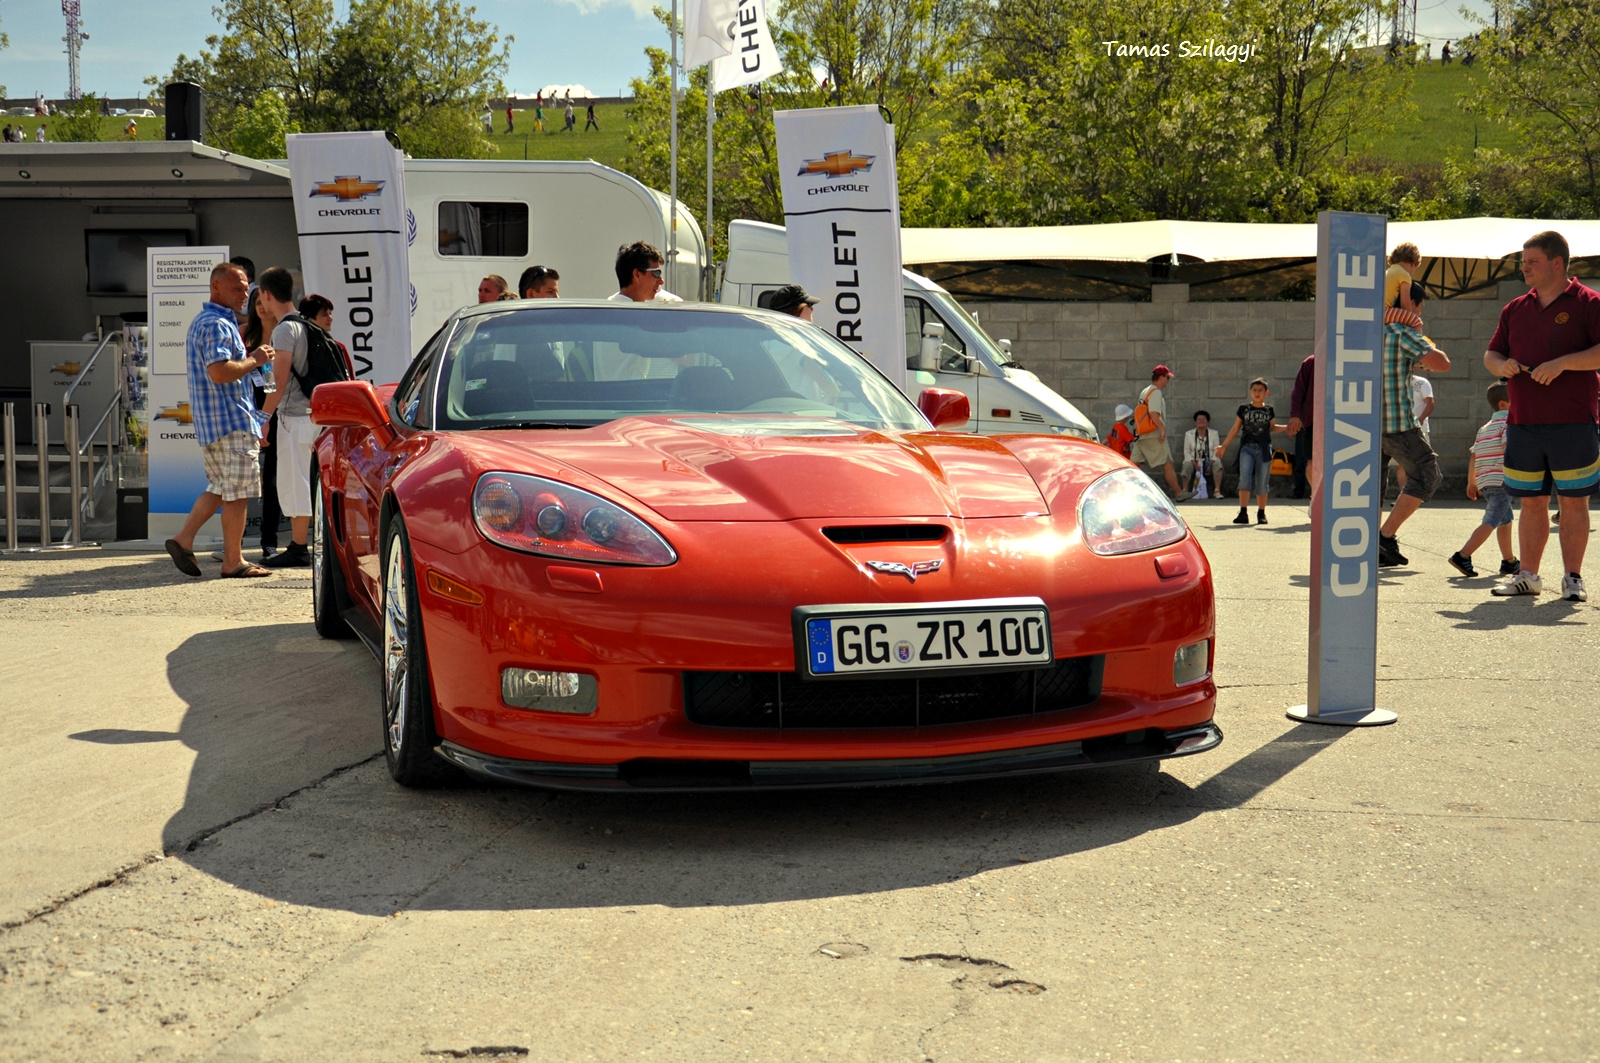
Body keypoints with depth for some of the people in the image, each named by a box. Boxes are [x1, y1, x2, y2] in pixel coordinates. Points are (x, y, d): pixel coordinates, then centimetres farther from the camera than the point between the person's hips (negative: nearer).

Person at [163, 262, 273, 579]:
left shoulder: (199, 322, 20)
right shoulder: (218, 325, -15)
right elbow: (219, 372, -26)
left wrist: (249, 358, 18)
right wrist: (254, 360, -13)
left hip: (208, 421, 10)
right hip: (231, 421, -10)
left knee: (219, 488, 17)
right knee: (238, 492, -4)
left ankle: (183, 539, 12)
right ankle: (233, 562, 1)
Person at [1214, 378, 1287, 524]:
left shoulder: (1269, 410, 9)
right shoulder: (1243, 408, 5)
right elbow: (1235, 428, 11)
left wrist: (1287, 427, 11)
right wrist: (1224, 446, 10)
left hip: (1264, 449, 1)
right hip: (1247, 447, -1)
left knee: (1262, 483, 3)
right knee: (1245, 477, -17)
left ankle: (1261, 513, 16)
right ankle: (1243, 513, -18)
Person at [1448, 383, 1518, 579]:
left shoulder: (1485, 428, 22)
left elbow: (1474, 455, 19)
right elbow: (1507, 448, -18)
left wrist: (1471, 482, 23)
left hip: (1484, 482, 9)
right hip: (1502, 481, -9)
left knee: (1506, 520, 20)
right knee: (1491, 522, -12)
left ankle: (1509, 562, 27)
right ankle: (1463, 556, -22)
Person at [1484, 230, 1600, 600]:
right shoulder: (1515, 309, 15)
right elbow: (1491, 354, 20)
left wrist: (1562, 363, -20)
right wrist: (1501, 365, -2)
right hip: (1523, 425, 5)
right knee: (1531, 502, 9)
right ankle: (1528, 575, 15)